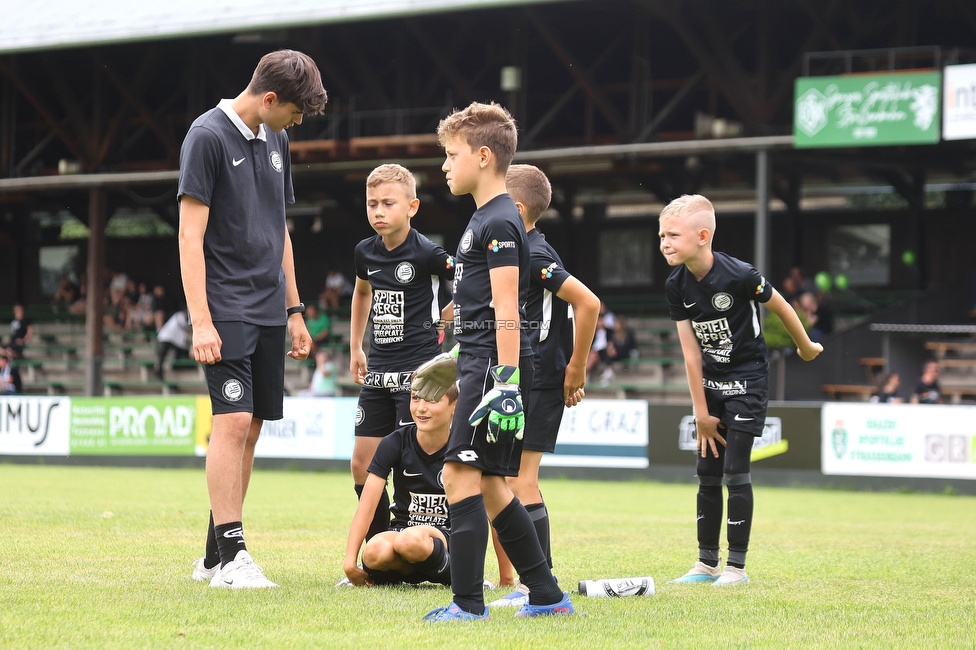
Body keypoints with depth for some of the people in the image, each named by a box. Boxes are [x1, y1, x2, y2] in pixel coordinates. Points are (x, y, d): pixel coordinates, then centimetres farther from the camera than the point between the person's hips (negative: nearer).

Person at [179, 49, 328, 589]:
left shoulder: (275, 141, 15)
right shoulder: (208, 136, -9)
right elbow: (190, 234, -12)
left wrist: (294, 309, 21)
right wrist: (200, 321, -18)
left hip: (268, 312, 8)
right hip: (226, 311, -8)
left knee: (250, 428, 7)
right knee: (233, 422, -14)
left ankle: (215, 555, 13)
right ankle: (229, 557, -12)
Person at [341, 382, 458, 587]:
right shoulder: (394, 444, -5)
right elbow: (366, 506, -8)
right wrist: (350, 563, -18)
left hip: (449, 539, -1)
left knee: (411, 540, -39)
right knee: (376, 551, -37)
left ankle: (452, 575, -10)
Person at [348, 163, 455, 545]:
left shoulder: (427, 254, -13)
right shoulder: (366, 253, 7)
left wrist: (442, 316, 0)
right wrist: (355, 348, 26)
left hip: (418, 370, -7)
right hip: (378, 370, 7)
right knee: (362, 465, 5)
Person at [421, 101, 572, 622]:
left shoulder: (499, 222, -12)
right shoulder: (483, 218, 19)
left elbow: (506, 309, -18)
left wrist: (507, 381, -23)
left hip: (494, 365, -10)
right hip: (479, 365, 10)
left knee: (461, 473, -12)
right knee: (489, 486, 11)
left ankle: (468, 601, -12)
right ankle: (546, 594, 15)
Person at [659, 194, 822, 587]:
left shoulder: (738, 276, -23)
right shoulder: (676, 286, -5)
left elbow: (780, 307, -6)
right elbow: (691, 351, -3)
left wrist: (806, 348, 8)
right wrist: (701, 412, -2)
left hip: (747, 382, -6)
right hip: (711, 383, 6)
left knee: (735, 472, -8)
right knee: (707, 473, 8)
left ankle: (737, 566, 0)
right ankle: (707, 563, 17)